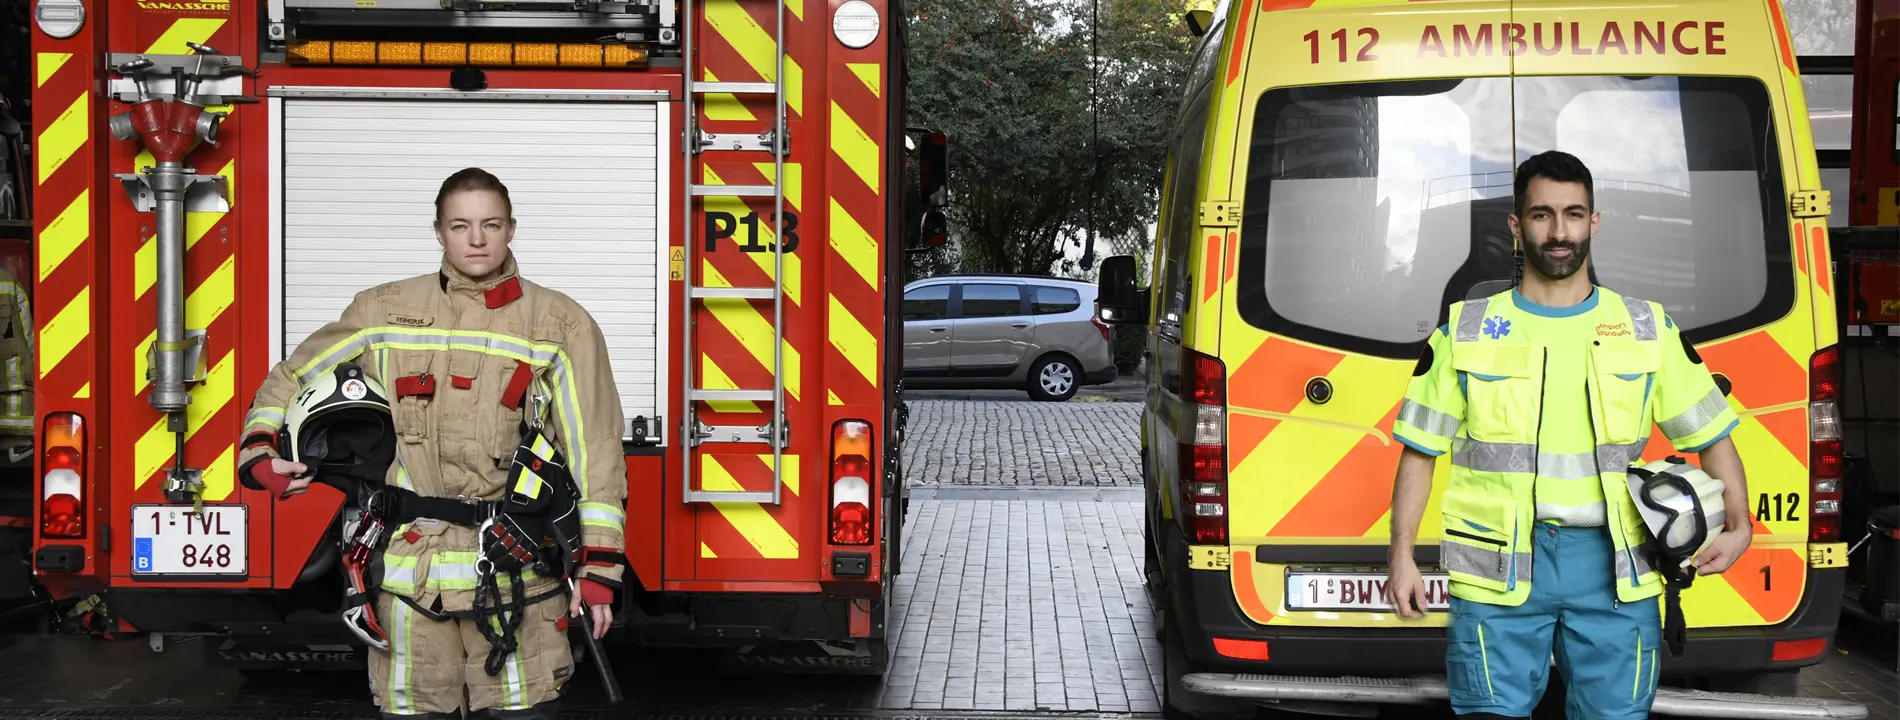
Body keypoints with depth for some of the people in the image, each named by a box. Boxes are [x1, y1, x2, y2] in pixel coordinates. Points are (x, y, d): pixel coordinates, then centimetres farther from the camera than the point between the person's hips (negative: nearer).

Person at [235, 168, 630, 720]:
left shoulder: (560, 323, 3)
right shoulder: (383, 311, 8)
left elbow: (595, 452, 0)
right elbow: (291, 382, 19)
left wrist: (600, 570, -6)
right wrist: (259, 457, 1)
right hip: (410, 573, 1)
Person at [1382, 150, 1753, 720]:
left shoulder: (1650, 330, 11)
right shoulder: (1465, 331, 7)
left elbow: (1712, 437, 14)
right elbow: (1420, 450, 9)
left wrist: (1738, 525, -1)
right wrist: (1402, 554, 1)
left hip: (1614, 566, 1)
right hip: (1499, 564, -1)